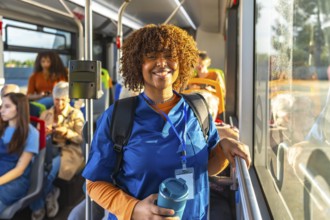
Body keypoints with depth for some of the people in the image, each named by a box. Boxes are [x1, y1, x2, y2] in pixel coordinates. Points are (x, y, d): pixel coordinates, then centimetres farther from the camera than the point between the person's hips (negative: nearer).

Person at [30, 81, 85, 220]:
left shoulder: (76, 114, 8)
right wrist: (44, 132, -7)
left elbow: (81, 138, 3)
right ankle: (49, 196, -12)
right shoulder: (45, 114, 17)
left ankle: (39, 206, -10)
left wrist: (67, 133, -14)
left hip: (69, 151, -3)